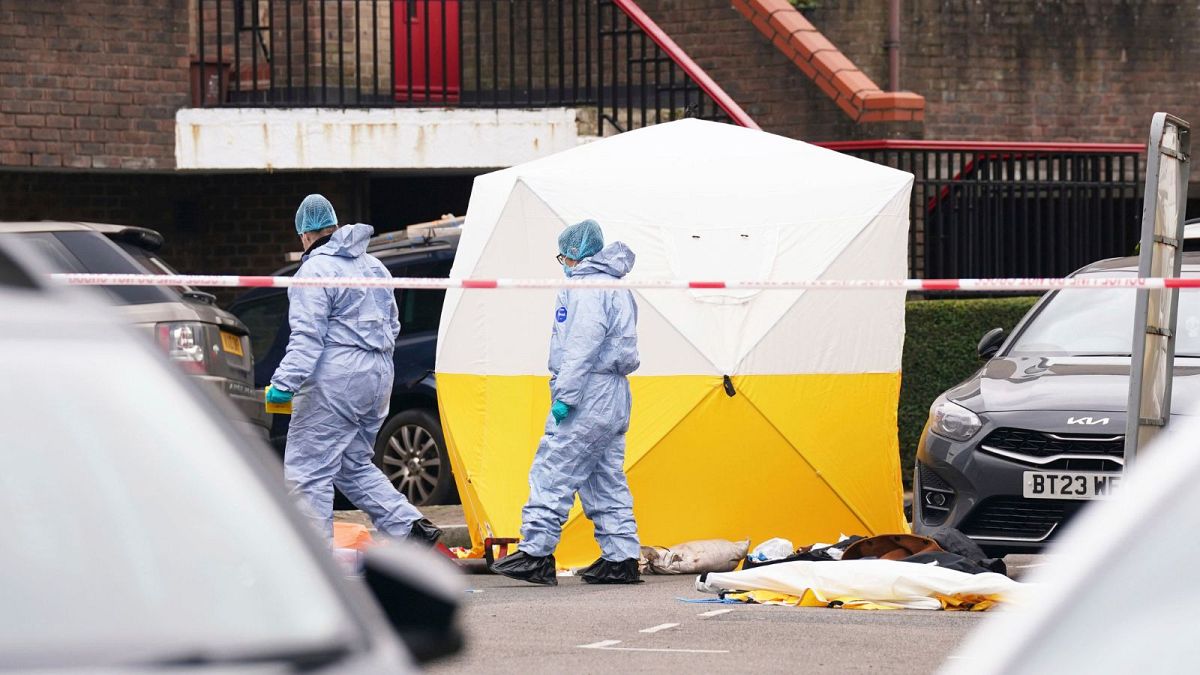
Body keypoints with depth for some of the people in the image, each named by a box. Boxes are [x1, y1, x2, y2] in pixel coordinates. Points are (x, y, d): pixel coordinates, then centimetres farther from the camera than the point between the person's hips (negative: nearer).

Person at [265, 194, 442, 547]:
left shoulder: (316, 270, -9)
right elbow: (392, 324, 25)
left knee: (306, 469, -4)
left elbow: (307, 336, -18)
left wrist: (285, 382, -20)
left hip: (335, 380, -9)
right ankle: (411, 526, 7)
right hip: (378, 378, 9)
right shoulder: (373, 266, 18)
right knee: (355, 466, 20)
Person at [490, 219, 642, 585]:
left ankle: (536, 553, -13)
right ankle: (622, 558, 9)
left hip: (588, 397, -10)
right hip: (613, 400, 10)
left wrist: (565, 394, -21)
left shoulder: (586, 288, -9)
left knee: (552, 473, -10)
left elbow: (583, 344, -19)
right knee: (607, 481, 11)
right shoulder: (617, 290, 22)